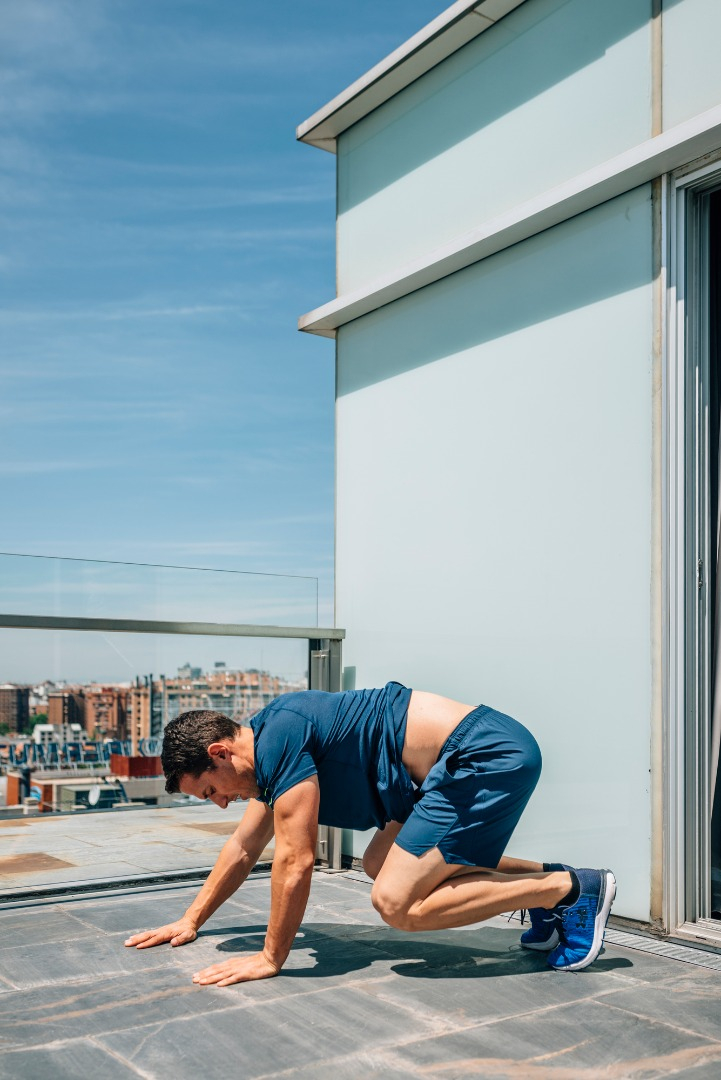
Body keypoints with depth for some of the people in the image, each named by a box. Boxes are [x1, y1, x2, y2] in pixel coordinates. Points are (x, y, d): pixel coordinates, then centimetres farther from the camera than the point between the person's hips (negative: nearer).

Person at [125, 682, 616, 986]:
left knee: (396, 902, -12)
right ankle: (545, 878, 19)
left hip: (490, 756, -10)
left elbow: (295, 860, -13)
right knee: (382, 867, 19)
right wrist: (191, 920, 32)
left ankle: (569, 889, -4)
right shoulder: (272, 749, 15)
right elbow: (243, 850, 27)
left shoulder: (280, 736, -14)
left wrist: (271, 958, -2)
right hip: (487, 751, 10)